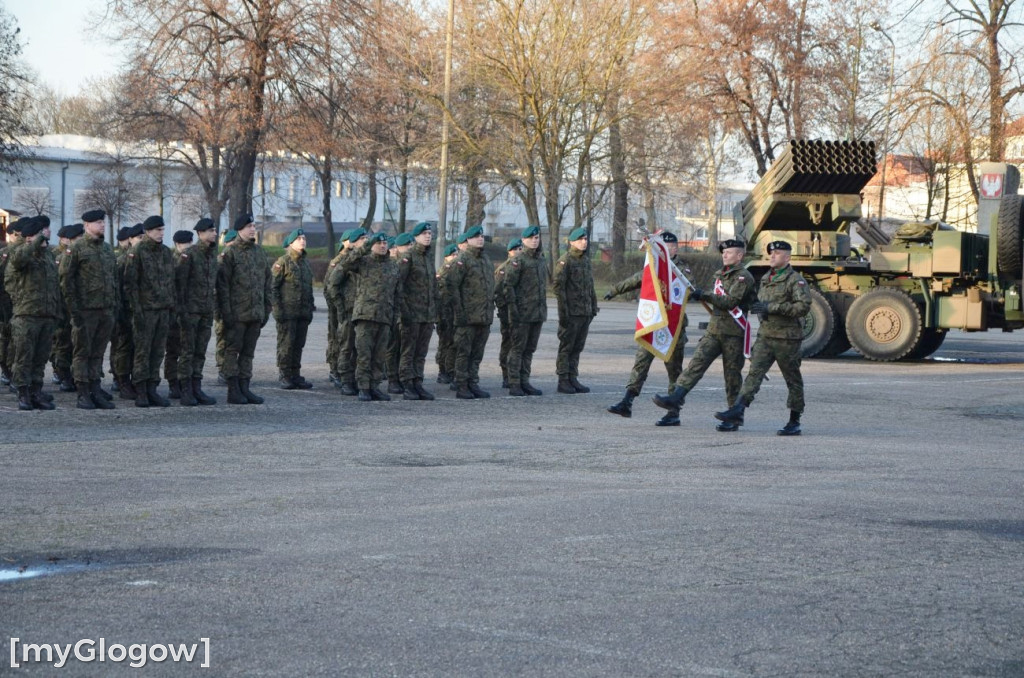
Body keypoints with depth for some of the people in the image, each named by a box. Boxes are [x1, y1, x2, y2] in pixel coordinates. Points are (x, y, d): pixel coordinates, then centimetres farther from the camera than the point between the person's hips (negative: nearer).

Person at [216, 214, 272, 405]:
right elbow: (222, 284, -9)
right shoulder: (230, 253, -6)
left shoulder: (260, 253, 13)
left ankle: (244, 388, 14)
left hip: (255, 313, 6)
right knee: (232, 350, -1)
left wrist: (267, 309, 10)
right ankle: (233, 390, 2)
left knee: (248, 352, 9)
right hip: (237, 314, -6)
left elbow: (267, 283, 16)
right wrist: (226, 312, -14)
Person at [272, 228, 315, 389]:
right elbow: (272, 286, -9)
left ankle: (295, 375, 15)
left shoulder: (306, 262, 16)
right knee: (286, 344, -5)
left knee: (299, 345, 8)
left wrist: (310, 309, 17)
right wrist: (277, 308, -14)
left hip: (303, 313, 6)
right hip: (287, 312, -6)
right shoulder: (283, 262, -6)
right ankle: (284, 376, 1)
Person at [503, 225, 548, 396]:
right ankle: (514, 384, 0)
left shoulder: (542, 260, 14)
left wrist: (544, 308, 16)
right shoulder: (519, 260, -9)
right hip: (522, 312, -7)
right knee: (518, 348, -2)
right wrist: (513, 308, -16)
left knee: (530, 349, 10)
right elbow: (508, 285, -12)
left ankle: (525, 382, 16)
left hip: (538, 312, 7)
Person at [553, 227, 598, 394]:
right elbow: (558, 286, -13)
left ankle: (573, 379, 15)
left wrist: (594, 306, 16)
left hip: (585, 312, 7)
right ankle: (563, 381, 3)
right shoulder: (565, 261, -8)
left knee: (578, 347, 9)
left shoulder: (586, 260, 15)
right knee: (566, 347, -1)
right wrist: (563, 311, -17)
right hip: (571, 313, -7)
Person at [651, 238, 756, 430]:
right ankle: (675, 399, -19)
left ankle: (735, 418, 7)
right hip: (714, 330, 7)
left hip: (733, 333, -7)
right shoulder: (721, 274, 18)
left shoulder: (744, 277, -9)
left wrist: (705, 296, -24)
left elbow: (731, 301, -21)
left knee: (732, 375, -1)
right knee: (696, 363, -8)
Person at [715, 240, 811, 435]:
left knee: (793, 379, 3)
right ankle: (738, 410, -18)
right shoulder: (766, 279, 17)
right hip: (765, 335, 6)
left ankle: (794, 421, 10)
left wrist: (772, 308, -21)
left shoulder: (795, 280, -8)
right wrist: (758, 307, 6)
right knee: (755, 372, -8)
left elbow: (804, 306, -19)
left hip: (787, 338, -6)